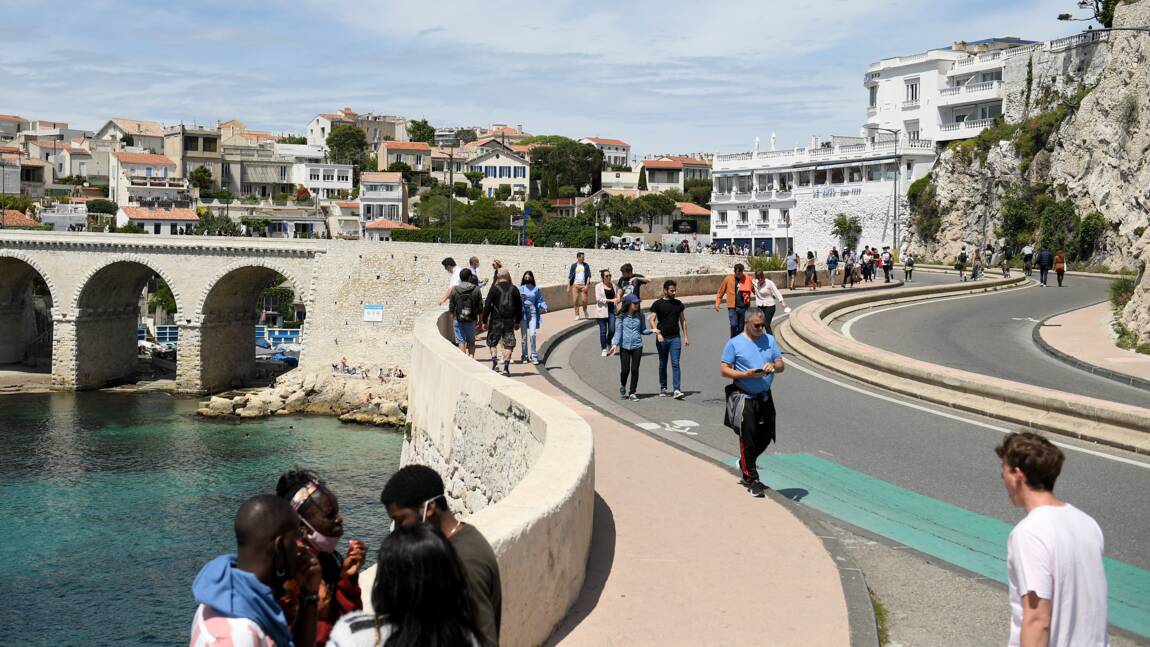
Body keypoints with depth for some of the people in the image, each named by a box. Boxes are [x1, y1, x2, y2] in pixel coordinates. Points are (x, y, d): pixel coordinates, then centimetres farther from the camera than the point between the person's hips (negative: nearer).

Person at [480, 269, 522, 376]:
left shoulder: (494, 289, -4)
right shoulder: (514, 289, 5)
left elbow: (487, 305, -6)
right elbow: (519, 306, 10)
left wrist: (484, 320, 1)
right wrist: (518, 322, 18)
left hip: (496, 320, -2)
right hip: (510, 321, 2)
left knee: (492, 343, 12)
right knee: (508, 344, 4)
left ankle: (495, 363, -1)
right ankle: (506, 368, 0)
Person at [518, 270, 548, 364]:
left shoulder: (536, 289, 8)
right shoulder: (520, 289, 8)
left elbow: (540, 300, 9)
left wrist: (543, 307, -8)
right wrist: (519, 298, -14)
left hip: (532, 312, -1)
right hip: (523, 311, 1)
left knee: (532, 334, -12)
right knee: (524, 336, 4)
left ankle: (534, 356, -5)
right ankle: (525, 357, 12)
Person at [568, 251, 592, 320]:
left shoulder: (586, 265, 5)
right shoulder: (574, 266, 4)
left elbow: (589, 276, 3)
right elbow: (570, 276, 7)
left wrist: (587, 285, -7)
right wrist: (568, 286, 3)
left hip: (583, 285, 0)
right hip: (575, 285, 0)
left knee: (584, 300, -6)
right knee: (575, 301, -3)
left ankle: (585, 313, 20)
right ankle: (577, 315, 7)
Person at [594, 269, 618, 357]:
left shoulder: (613, 286, 11)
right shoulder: (598, 286, -3)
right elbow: (599, 298, -12)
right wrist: (611, 300, -18)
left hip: (611, 310, 4)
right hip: (602, 311, -4)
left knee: (612, 329, -3)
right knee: (603, 330, 0)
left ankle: (609, 344, 24)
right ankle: (603, 349, 11)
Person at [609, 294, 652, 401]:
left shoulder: (640, 316, 3)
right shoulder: (621, 317, -3)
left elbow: (642, 330, 13)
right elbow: (618, 331, -4)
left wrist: (651, 330, -5)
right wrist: (615, 344, -15)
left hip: (637, 346, 2)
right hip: (624, 346, -1)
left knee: (634, 370, -1)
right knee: (625, 370, 0)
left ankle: (632, 393, 11)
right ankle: (623, 387, 29)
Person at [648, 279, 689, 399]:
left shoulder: (678, 304, 9)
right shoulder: (657, 304, 0)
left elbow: (683, 320, 14)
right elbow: (651, 320, -3)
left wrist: (685, 337, 8)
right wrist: (657, 333, -18)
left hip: (675, 338, 1)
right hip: (662, 338, -1)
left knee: (675, 364, -8)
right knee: (663, 364, 10)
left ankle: (677, 390, -13)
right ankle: (663, 387, 24)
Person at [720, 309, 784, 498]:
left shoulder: (770, 340, 9)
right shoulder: (734, 343, -4)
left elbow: (781, 365, 9)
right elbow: (724, 369, -7)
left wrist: (773, 366, -15)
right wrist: (746, 374, -20)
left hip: (765, 396, 5)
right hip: (744, 398, -5)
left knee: (766, 437, 12)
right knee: (748, 439, -3)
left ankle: (744, 463, 37)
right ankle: (751, 480, 8)